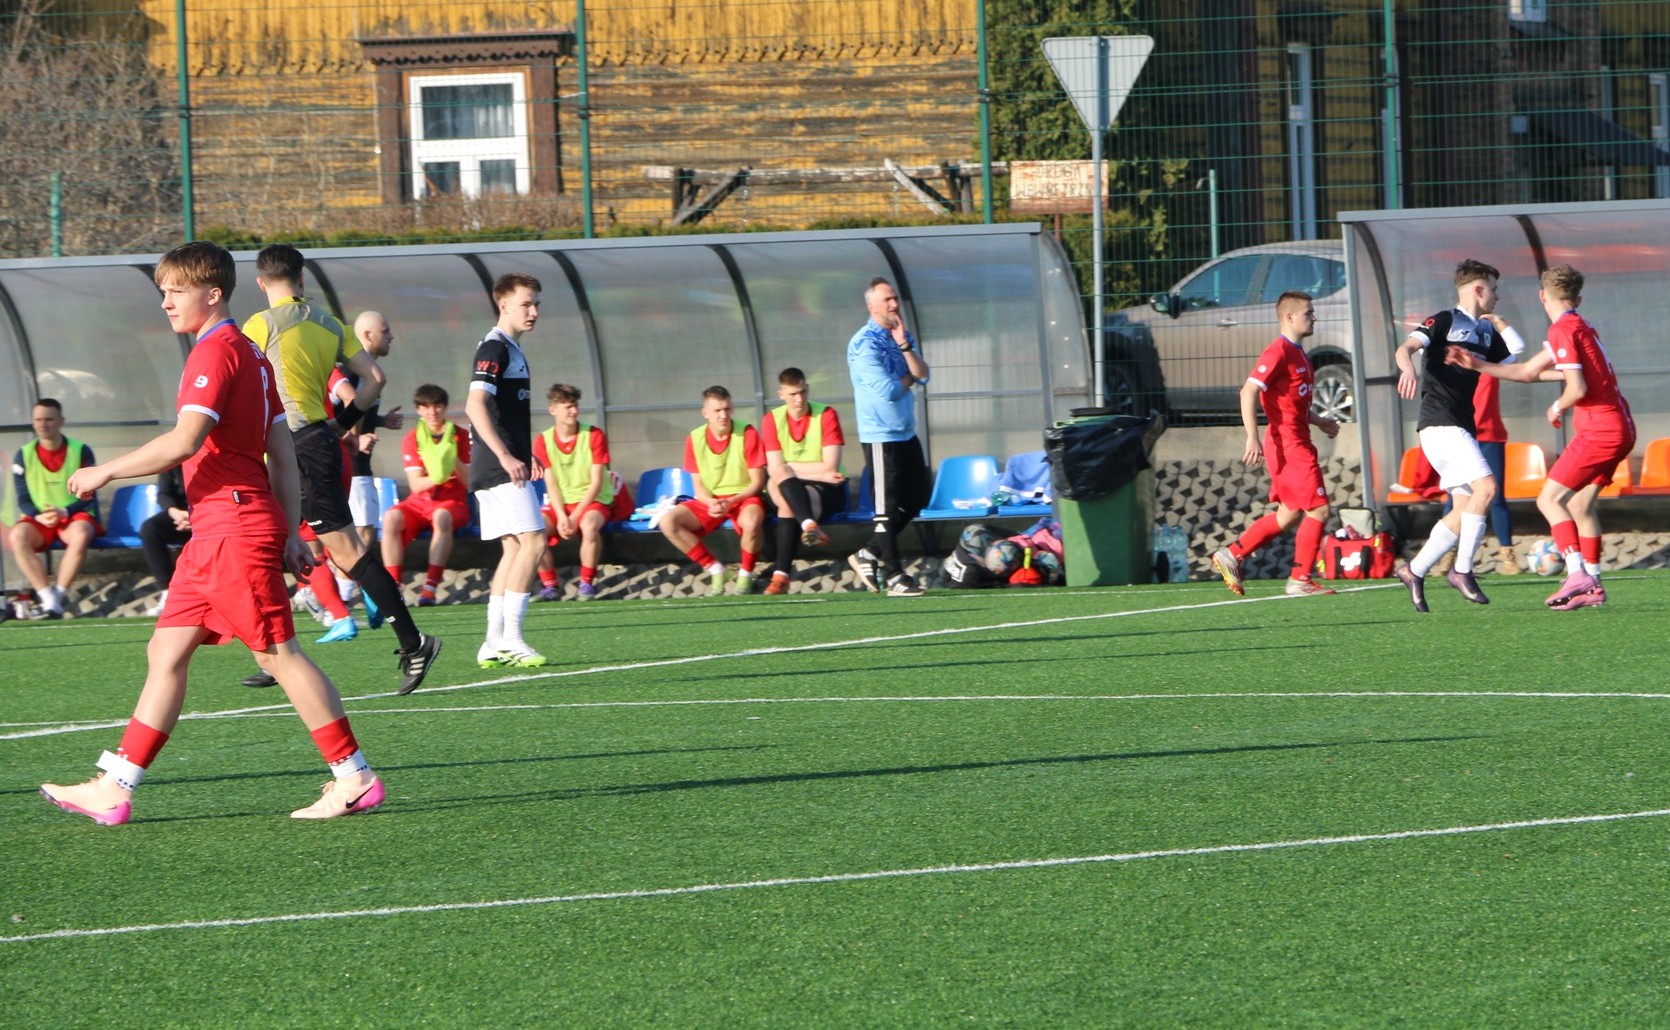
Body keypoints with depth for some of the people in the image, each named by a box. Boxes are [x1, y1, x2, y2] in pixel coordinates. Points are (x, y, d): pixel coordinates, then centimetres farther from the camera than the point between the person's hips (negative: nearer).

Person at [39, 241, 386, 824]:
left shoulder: (215, 352, -12)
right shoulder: (249, 355, 19)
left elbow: (184, 441, -22)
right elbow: (283, 452, 19)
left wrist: (106, 472, -13)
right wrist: (289, 533, 18)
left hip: (234, 527, -10)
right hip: (212, 534, 10)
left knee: (278, 653, -7)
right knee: (166, 654, 9)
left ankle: (354, 780, -3)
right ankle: (113, 790, 9)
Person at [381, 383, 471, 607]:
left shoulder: (460, 437, 1)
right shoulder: (412, 439, 3)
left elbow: (470, 482, -5)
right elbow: (415, 485, -6)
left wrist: (453, 460, -22)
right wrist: (436, 478, -27)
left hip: (454, 503, -2)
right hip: (419, 503, 2)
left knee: (441, 517, -38)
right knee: (391, 518, -30)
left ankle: (430, 588, -39)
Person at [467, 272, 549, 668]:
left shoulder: (511, 349, 19)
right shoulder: (494, 348, -11)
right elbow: (476, 405, -21)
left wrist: (523, 456, 26)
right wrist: (505, 456, -26)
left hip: (506, 466, 10)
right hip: (499, 468, -10)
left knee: (514, 548, 9)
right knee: (532, 541, -14)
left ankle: (494, 643, 9)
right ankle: (510, 638, -15)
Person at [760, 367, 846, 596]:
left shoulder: (826, 415, -5)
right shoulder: (772, 421, 2)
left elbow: (830, 467, -13)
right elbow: (775, 470, -9)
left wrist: (790, 466, -9)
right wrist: (818, 473, -17)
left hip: (828, 491, -3)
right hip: (795, 489, 3)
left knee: (787, 505, -34)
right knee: (777, 477, -33)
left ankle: (781, 573, -40)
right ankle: (809, 525, -54)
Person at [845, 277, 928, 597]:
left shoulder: (903, 336, 10)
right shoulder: (864, 344, -14)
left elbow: (922, 374, -2)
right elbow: (886, 390, -21)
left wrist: (904, 346, -15)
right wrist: (908, 378, -3)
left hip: (906, 432, 8)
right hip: (880, 435, -8)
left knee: (917, 498, 12)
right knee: (888, 507, -4)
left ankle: (870, 554, 21)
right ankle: (893, 576, 1)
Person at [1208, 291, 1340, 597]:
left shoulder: (1298, 354, 17)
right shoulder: (1278, 352, -13)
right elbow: (1249, 392, -20)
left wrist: (1319, 422, 16)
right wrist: (1252, 438, -26)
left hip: (1297, 443, 10)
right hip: (1287, 444, -10)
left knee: (1290, 514, 14)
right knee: (1318, 509, -8)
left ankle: (1231, 555, 19)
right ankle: (1300, 580, -1)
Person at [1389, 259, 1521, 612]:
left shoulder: (1485, 331, 19)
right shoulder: (1445, 321, -4)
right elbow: (1405, 347, -18)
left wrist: (1498, 321, 14)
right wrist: (1408, 367, -39)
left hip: (1461, 428, 9)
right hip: (1440, 422, -9)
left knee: (1465, 507, 5)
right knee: (1485, 486, -20)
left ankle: (1415, 570, 14)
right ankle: (1462, 569, -15)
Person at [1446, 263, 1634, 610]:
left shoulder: (1563, 329, -11)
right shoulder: (1580, 327, 19)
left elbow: (1578, 389, -20)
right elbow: (1528, 372, 26)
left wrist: (1557, 408, 0)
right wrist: (1478, 365, 26)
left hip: (1599, 431, -9)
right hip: (1620, 428, 9)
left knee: (1550, 499, -7)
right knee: (1579, 503, 15)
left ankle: (1577, 574, -19)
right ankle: (1592, 585, 14)